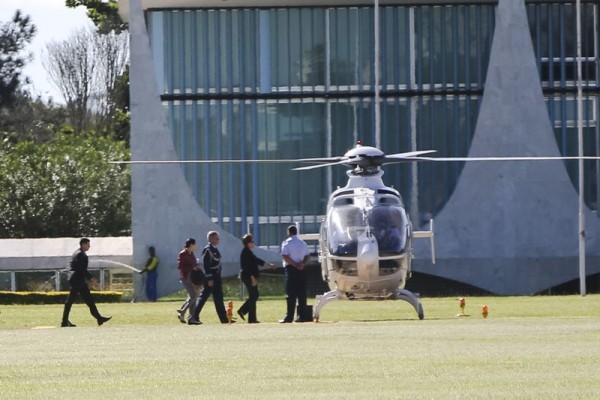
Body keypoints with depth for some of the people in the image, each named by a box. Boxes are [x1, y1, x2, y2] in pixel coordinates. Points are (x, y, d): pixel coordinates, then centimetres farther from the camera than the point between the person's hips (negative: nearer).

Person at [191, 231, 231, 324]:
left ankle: (224, 318, 8)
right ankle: (195, 316, 3)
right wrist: (209, 279, -22)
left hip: (217, 278, 9)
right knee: (204, 297, -4)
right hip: (210, 277, -9)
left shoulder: (215, 249, 14)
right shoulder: (207, 250, -14)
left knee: (219, 298, 8)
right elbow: (206, 265, -19)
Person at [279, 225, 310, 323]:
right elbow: (307, 256, 9)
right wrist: (302, 264, -5)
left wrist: (294, 265, -12)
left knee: (291, 293, -6)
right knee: (302, 293, 6)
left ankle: (289, 317, -10)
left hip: (291, 268, -5)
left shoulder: (287, 243, -5)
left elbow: (285, 257, -15)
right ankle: (301, 316, 4)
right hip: (302, 270, 5)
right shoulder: (303, 243, 14)